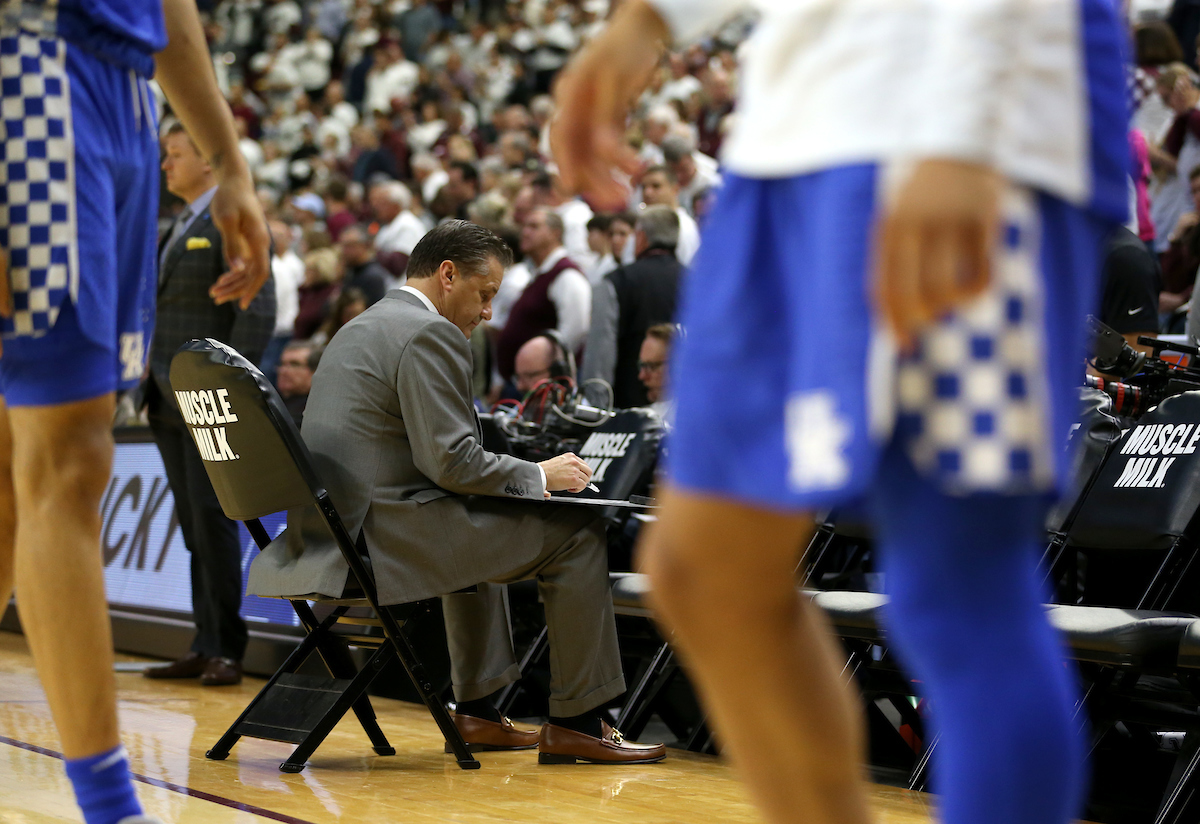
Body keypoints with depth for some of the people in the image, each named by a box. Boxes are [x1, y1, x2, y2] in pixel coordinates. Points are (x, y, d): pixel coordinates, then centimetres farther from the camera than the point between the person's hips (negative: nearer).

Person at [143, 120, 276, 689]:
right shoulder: (181, 226, 20)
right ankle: (206, 647, 11)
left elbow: (257, 311, -15)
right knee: (194, 527, 8)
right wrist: (153, 386, 14)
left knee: (212, 520, -9)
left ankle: (226, 651, -6)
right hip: (171, 402, 9)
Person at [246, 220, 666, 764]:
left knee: (476, 528, 37)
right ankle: (575, 721, -1)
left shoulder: (359, 330, 21)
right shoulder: (429, 335, -11)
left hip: (333, 532, 11)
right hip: (383, 536, -11)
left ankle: (476, 712, 32)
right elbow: (452, 461, -18)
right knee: (576, 533, -5)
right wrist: (540, 476, -3)